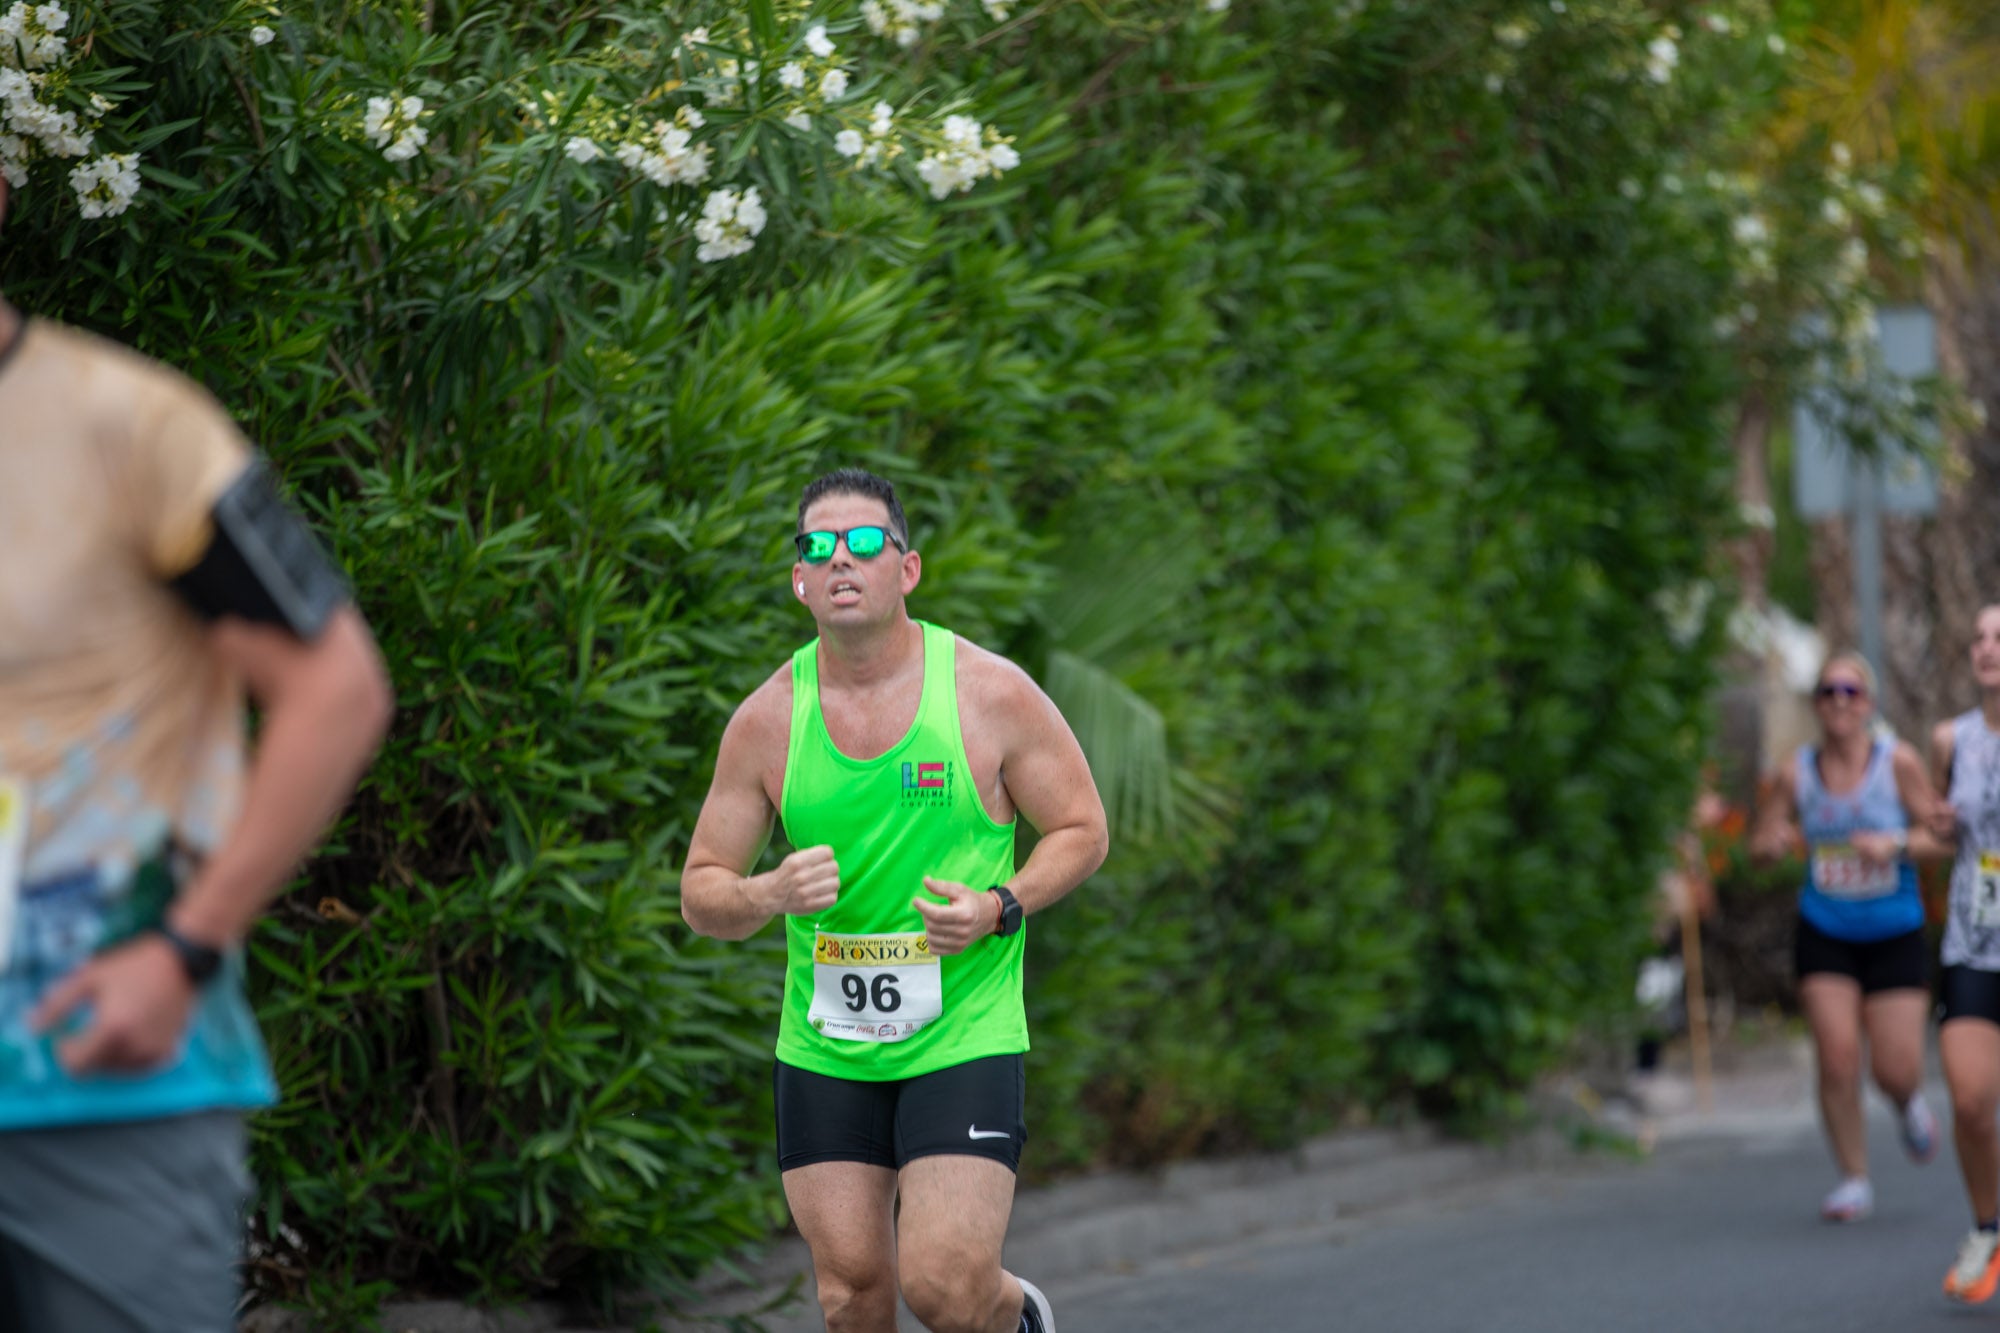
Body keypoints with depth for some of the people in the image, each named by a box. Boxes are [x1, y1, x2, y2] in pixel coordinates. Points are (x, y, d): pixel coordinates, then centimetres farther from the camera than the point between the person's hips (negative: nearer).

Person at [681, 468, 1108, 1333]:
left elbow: (1082, 831, 3)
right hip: (823, 1052, 3)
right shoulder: (767, 719, -1)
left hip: (964, 1037, -3)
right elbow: (701, 895, 5)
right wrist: (772, 895, -18)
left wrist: (1000, 907, -15)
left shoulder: (990, 694, -6)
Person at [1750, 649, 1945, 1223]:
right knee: (1838, 1057, -12)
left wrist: (1895, 844, -23)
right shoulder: (1796, 773, -2)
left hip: (1895, 934, -1)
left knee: (1896, 1071, -5)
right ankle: (1854, 1180, 5)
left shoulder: (1898, 762, -8)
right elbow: (1761, 845, 7)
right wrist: (1773, 842, -16)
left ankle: (1909, 1103, 34)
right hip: (1824, 935, 1)